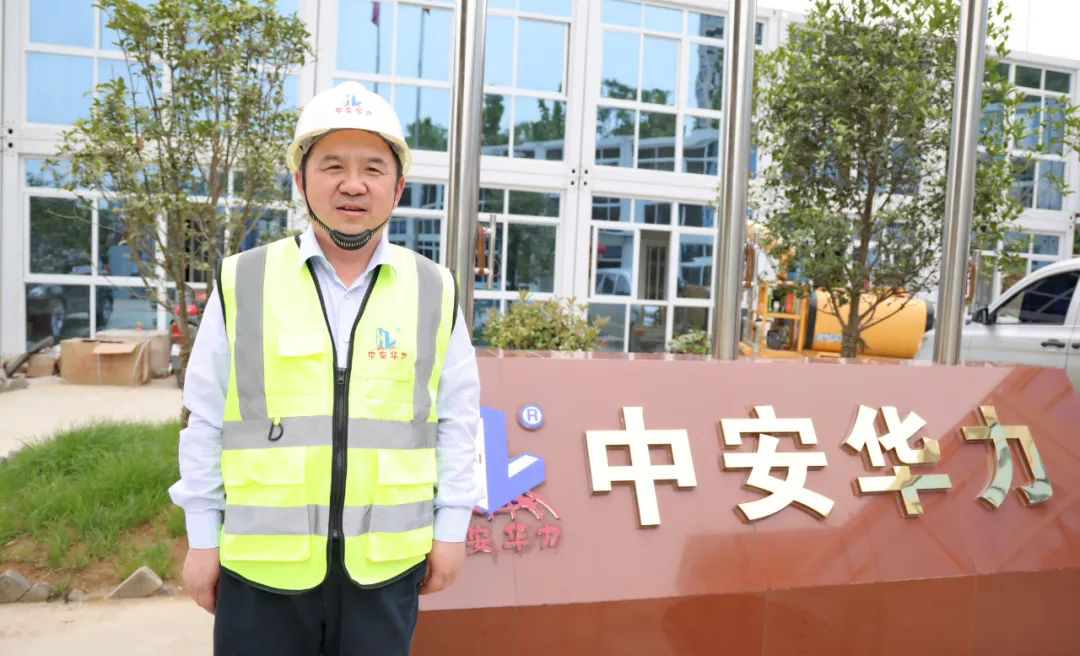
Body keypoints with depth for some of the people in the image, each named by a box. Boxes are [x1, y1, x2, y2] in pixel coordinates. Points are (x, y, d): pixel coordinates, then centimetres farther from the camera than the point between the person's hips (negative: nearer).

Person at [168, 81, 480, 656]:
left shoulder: (434, 292, -1)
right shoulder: (242, 284, -3)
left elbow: (456, 420, 4)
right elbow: (205, 422, 2)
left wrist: (451, 527, 3)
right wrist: (202, 540, 4)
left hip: (387, 563, 1)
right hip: (260, 563, 0)